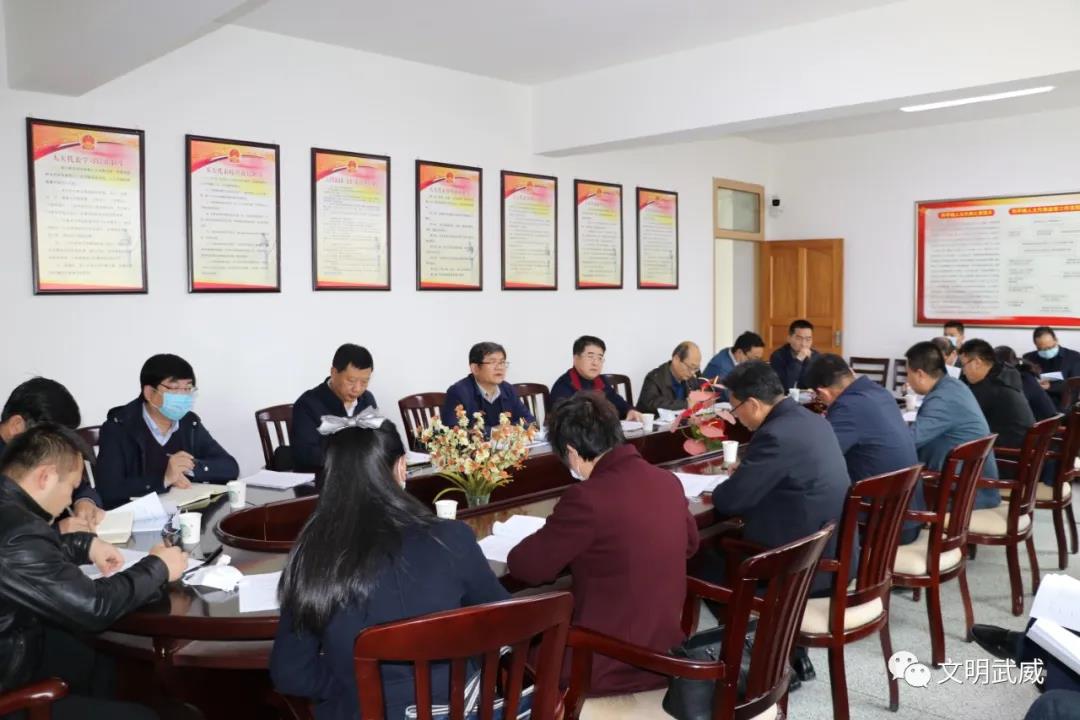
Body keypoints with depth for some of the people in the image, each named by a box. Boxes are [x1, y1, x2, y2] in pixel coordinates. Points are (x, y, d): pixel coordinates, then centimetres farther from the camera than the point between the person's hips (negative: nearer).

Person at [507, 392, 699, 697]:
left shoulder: (586, 497, -24)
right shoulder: (668, 482, -2)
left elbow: (525, 567, -15)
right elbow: (690, 543, 18)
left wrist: (551, 536, 6)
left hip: (608, 667, -7)